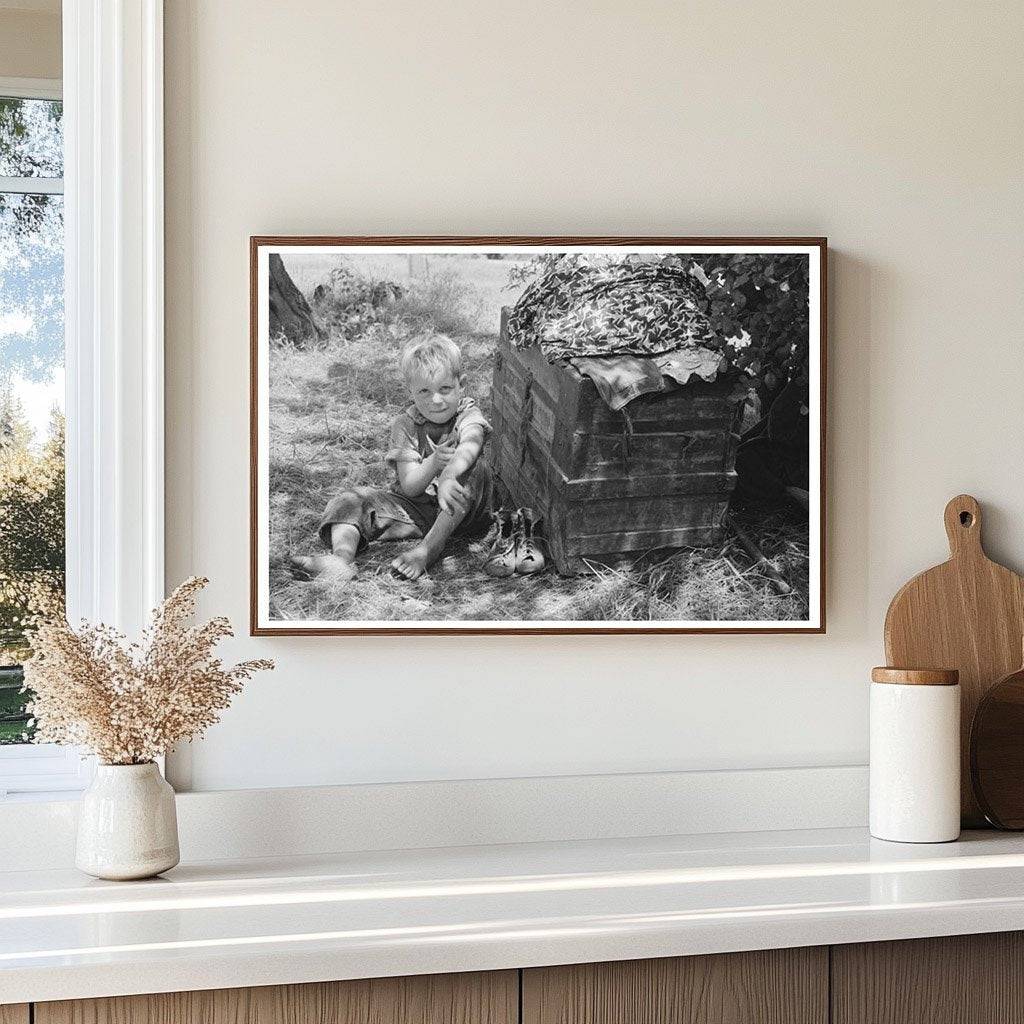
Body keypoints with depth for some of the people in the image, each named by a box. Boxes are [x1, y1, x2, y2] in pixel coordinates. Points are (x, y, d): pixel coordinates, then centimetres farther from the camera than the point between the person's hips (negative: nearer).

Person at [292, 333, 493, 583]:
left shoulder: (468, 414, -9)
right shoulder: (405, 426, -3)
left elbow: (470, 447, -34)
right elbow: (409, 487, -12)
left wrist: (448, 476, -56)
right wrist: (434, 463, -34)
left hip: (462, 511, -3)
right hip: (415, 508, 3)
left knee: (475, 470, -32)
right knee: (351, 500, -13)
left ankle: (429, 548, -35)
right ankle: (342, 556, -44)